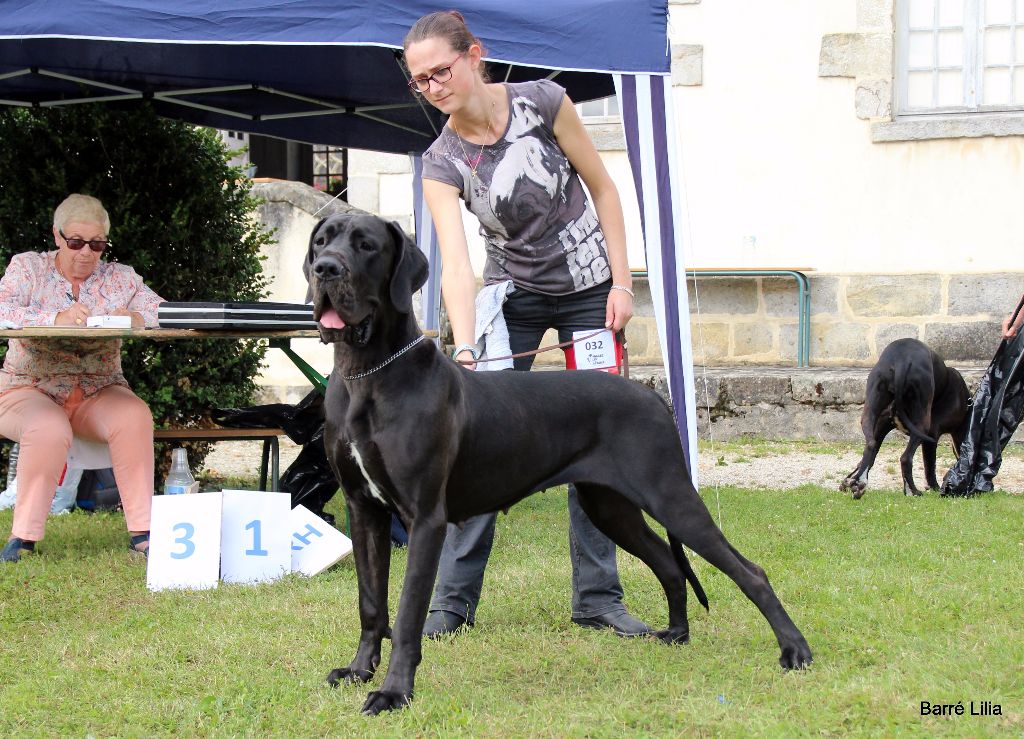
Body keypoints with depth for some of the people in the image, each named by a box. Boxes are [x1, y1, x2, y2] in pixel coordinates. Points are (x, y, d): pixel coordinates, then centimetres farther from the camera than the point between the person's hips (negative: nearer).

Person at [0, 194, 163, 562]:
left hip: (97, 393, 2)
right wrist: (57, 319, -31)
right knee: (50, 430, -36)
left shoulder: (121, 278, 10)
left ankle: (143, 533, -25)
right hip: (30, 390, -2)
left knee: (135, 417, -30)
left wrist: (138, 319, -24)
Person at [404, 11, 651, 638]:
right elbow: (457, 264, -23)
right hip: (512, 296, 1)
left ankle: (597, 596, 7)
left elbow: (603, 188, -5)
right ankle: (453, 598, -1)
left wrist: (622, 283, -9)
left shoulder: (542, 103, -16)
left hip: (589, 287, -1)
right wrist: (466, 354, -37)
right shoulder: (443, 162, -13)